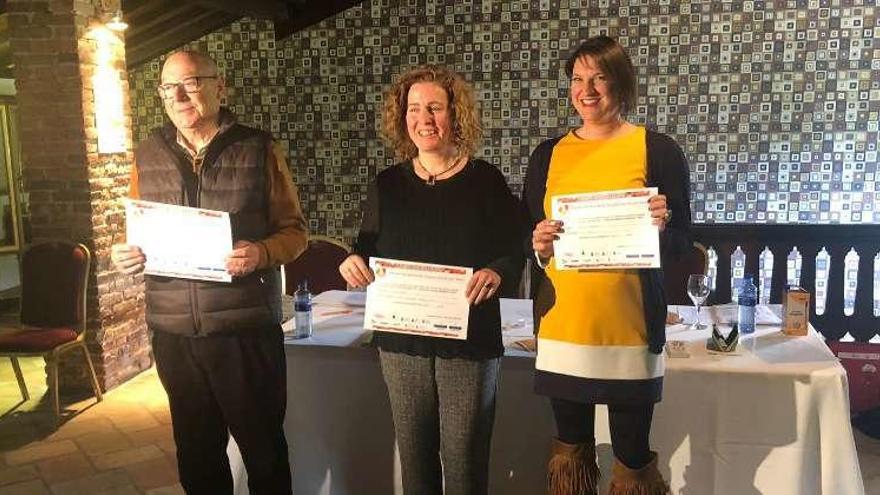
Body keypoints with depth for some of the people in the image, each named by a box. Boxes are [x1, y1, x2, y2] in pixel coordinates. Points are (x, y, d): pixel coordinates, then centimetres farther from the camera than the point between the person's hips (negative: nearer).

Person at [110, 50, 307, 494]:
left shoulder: (258, 149, -3)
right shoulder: (147, 155, 8)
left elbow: (294, 230, -1)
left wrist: (262, 253, -21)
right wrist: (124, 255, -5)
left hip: (245, 326, -3)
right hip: (174, 330, 4)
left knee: (263, 446, 10)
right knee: (197, 453, 18)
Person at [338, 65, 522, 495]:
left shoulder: (485, 179, -3)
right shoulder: (387, 184, 6)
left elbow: (515, 253, -4)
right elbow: (367, 250, 12)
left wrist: (496, 273, -25)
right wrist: (353, 262, -10)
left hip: (469, 341, -3)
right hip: (401, 340, 3)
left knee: (464, 458, 5)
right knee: (414, 454, 14)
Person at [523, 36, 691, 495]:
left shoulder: (657, 150, -1)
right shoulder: (548, 154, 7)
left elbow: (681, 243, 1)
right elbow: (526, 239, 12)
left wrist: (659, 229, -20)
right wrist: (539, 247, -9)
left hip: (629, 328, -3)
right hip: (561, 327, 3)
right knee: (570, 452, 15)